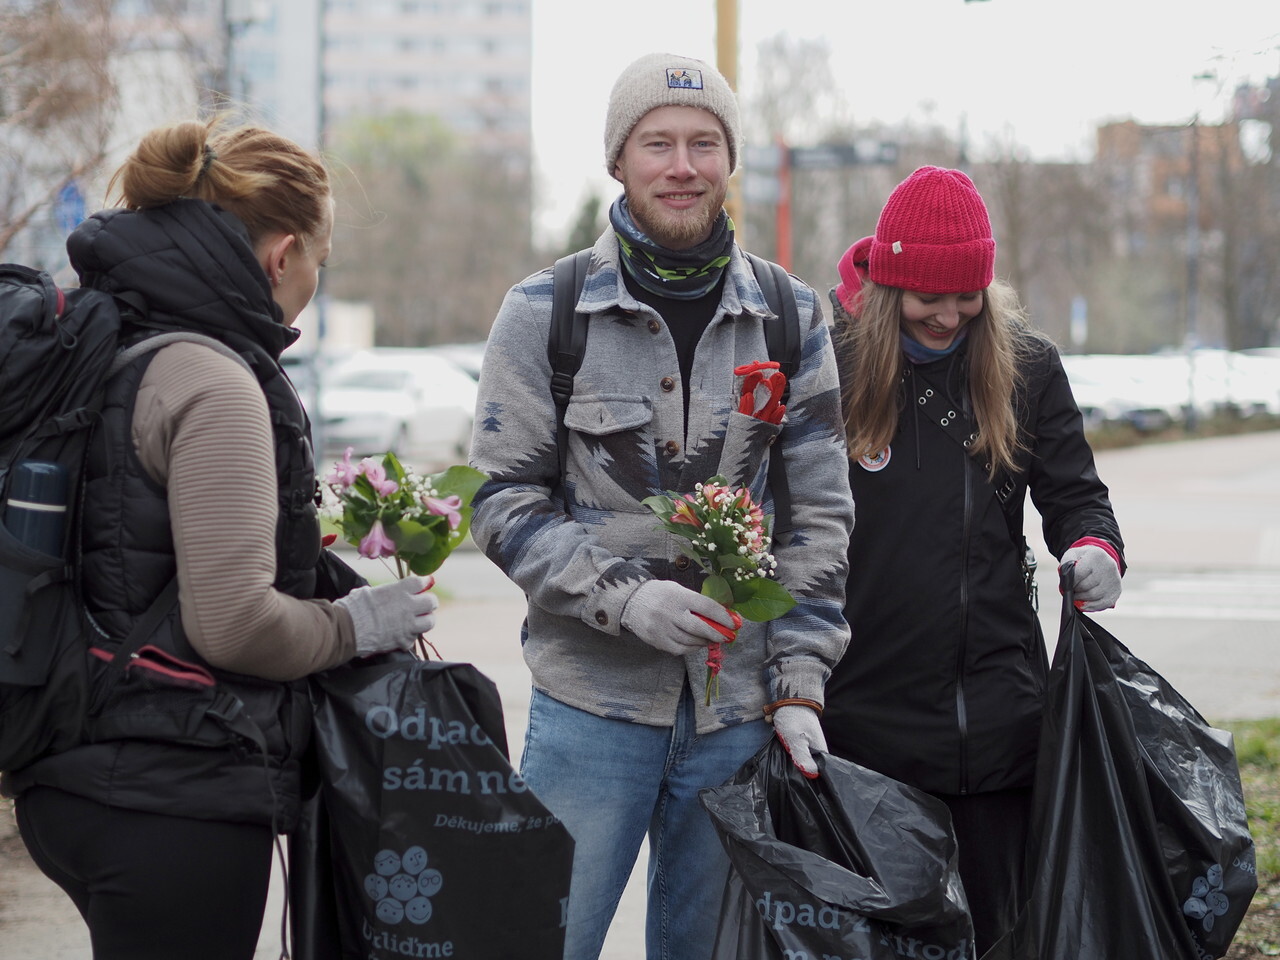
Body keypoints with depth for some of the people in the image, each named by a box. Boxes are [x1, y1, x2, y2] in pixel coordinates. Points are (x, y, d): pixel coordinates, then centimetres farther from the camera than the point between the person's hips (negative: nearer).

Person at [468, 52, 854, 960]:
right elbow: (505, 504, -3)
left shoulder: (791, 318, 6)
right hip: (590, 698, -2)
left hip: (738, 709, 2)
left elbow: (818, 514, 6)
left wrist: (799, 681, -2)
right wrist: (625, 598, -17)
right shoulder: (545, 312, -1)